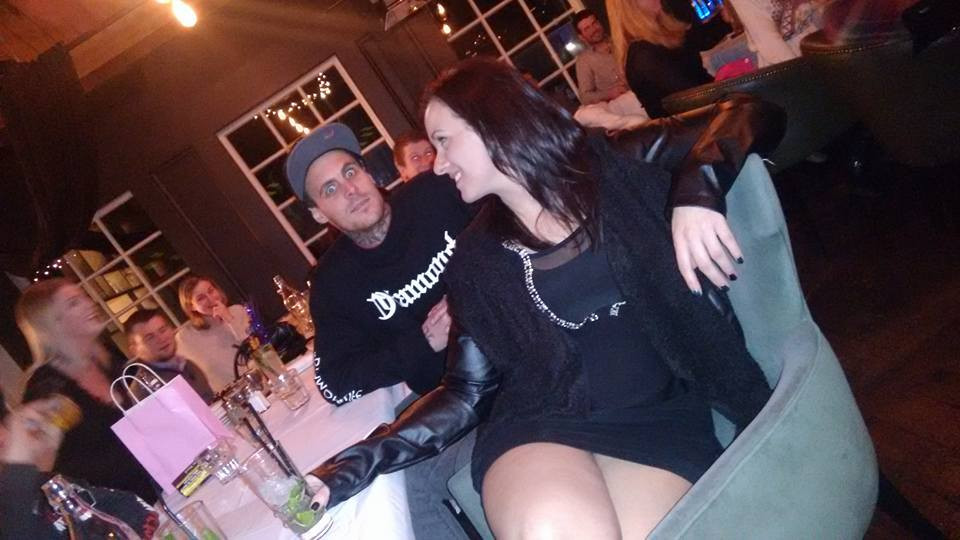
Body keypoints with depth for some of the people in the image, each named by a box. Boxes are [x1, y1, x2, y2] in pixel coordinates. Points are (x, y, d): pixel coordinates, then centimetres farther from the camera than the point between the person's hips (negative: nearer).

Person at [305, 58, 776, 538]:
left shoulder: (611, 169, 6)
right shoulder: (474, 261, 10)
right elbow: (468, 392, 10)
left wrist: (693, 198, -14)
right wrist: (360, 461, -2)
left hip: (658, 418, 0)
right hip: (539, 424, 1)